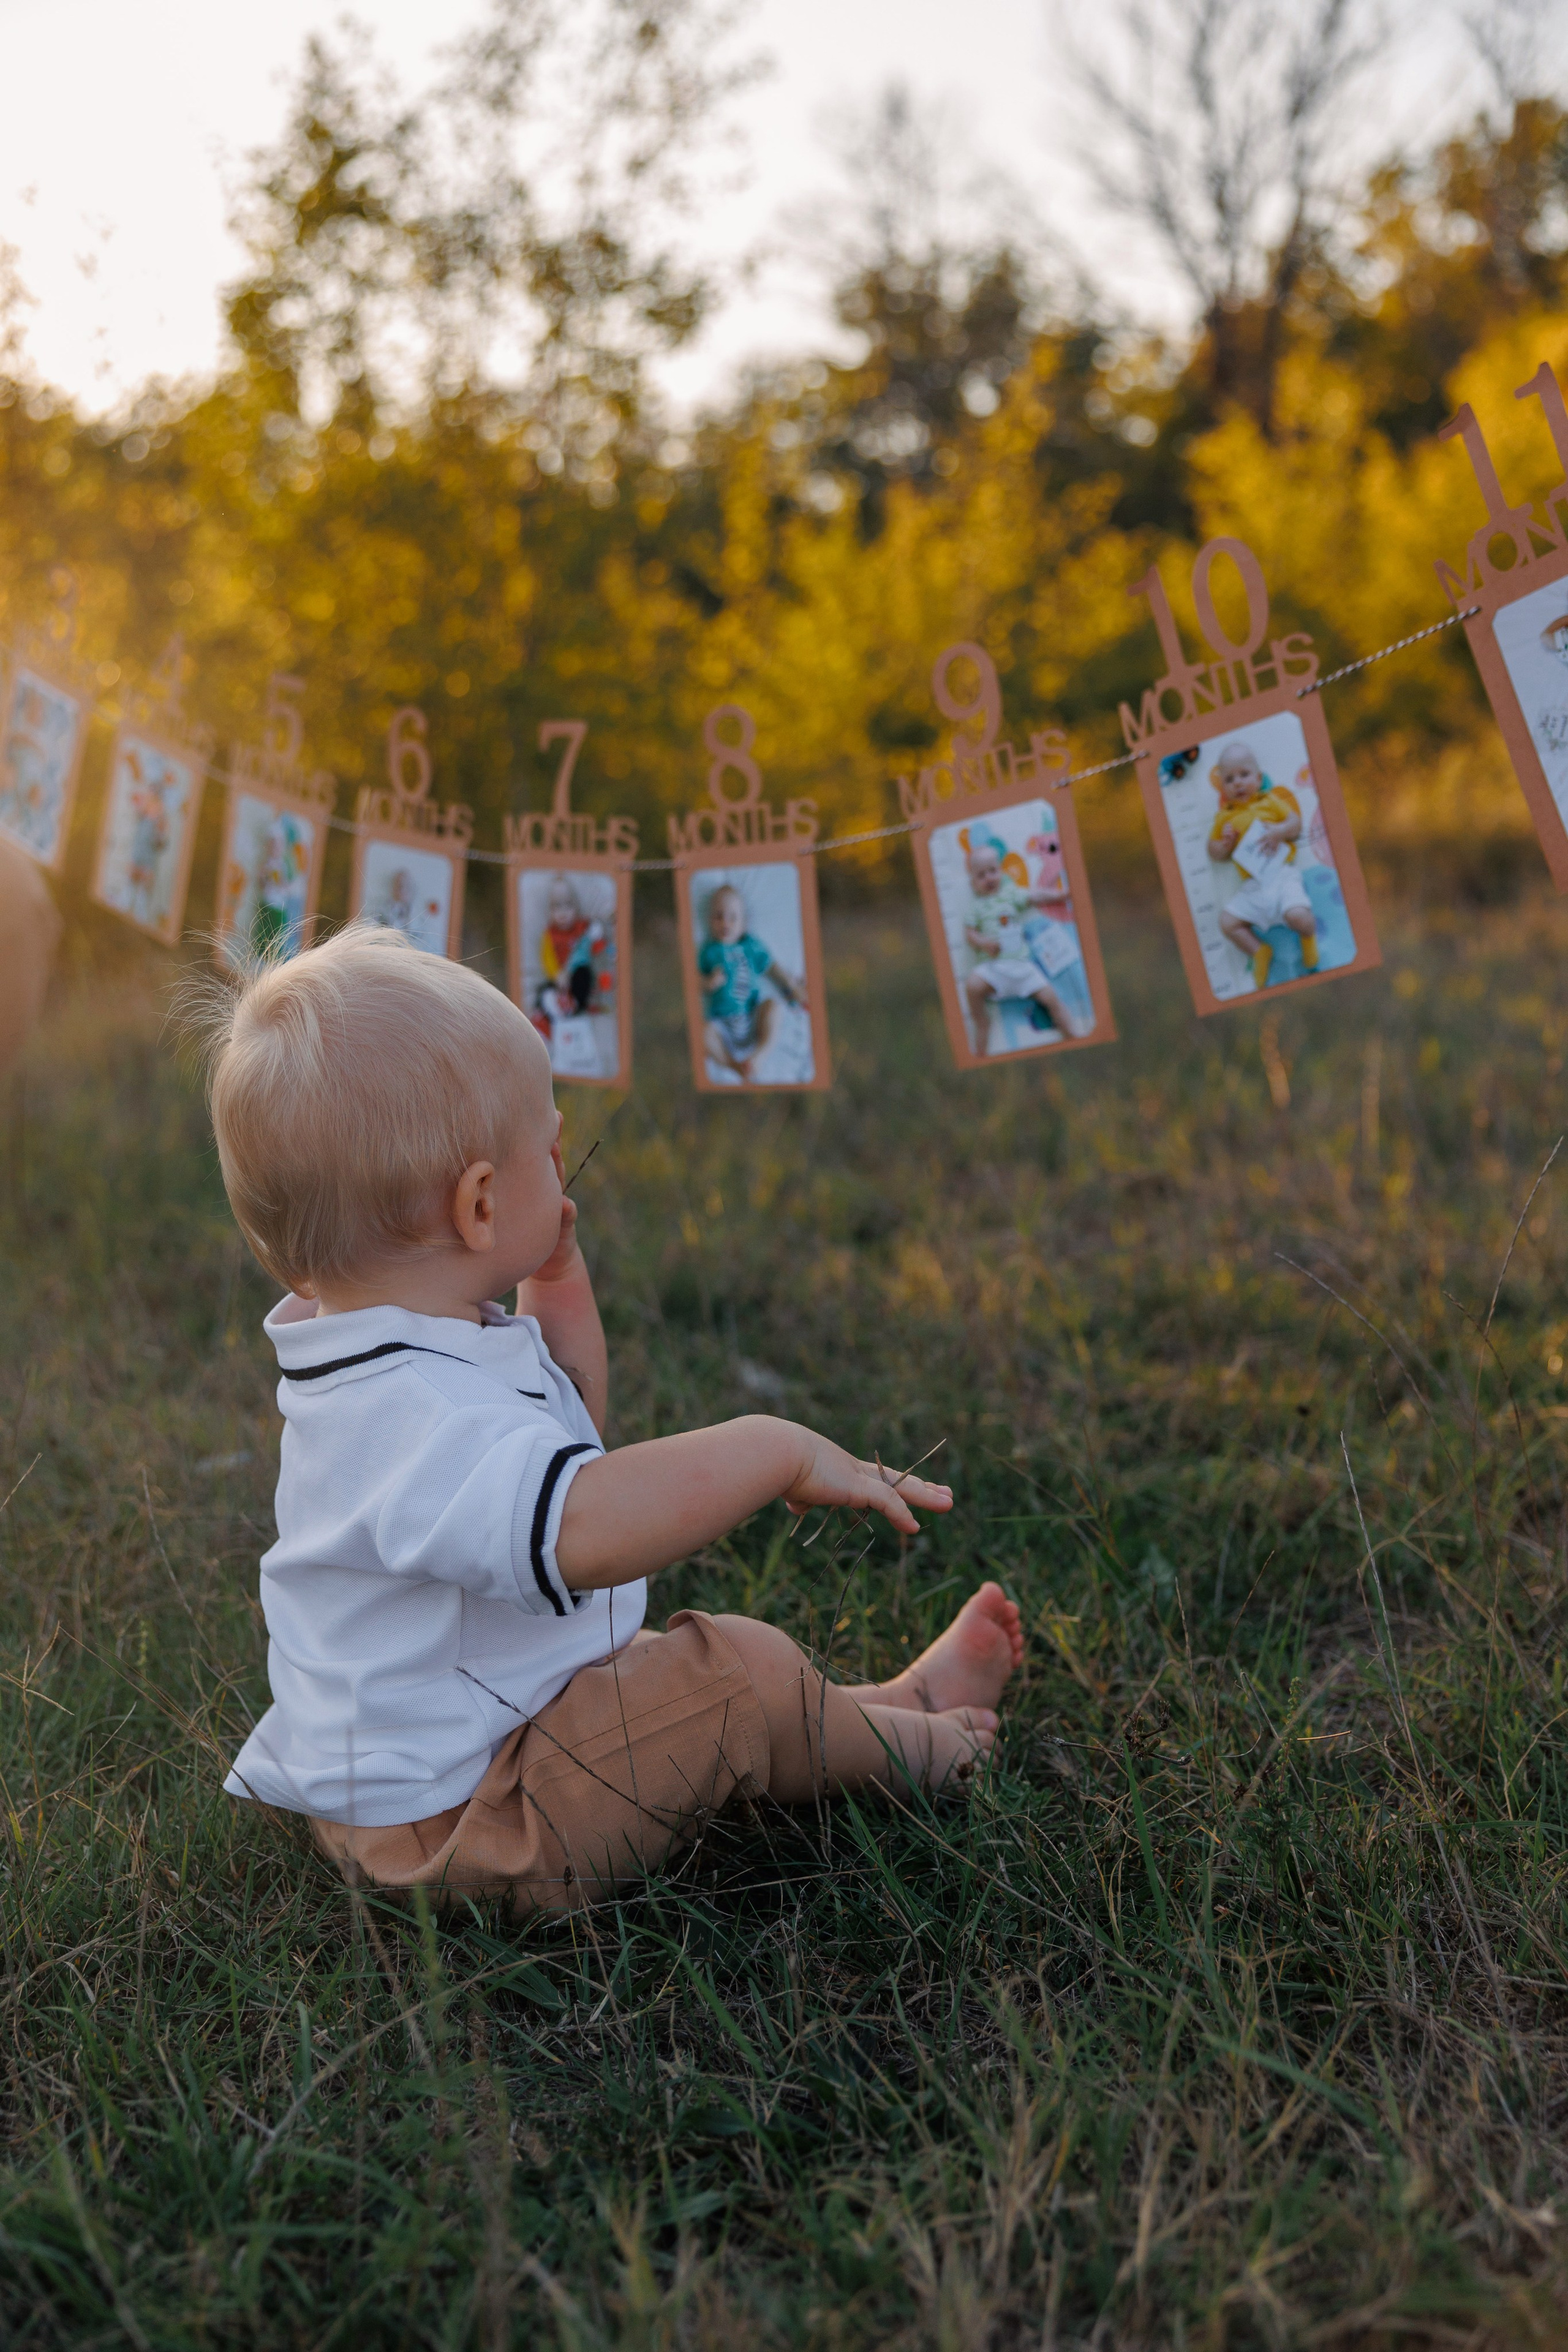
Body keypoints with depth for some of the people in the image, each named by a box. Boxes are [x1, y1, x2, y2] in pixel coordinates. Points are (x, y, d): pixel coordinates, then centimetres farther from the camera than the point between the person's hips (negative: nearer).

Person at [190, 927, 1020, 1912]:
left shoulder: (408, 1358, 3)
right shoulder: (416, 1415, -34)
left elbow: (564, 1441, 18)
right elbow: (582, 1524, -51)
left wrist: (559, 1290, 6)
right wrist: (776, 1451, -40)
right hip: (457, 1823, -11)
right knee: (739, 1669, -13)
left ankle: (896, 1698, 31)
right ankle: (900, 1750, 13)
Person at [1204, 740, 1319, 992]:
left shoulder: (1270, 801, 11)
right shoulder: (1225, 817, 14)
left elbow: (1296, 824, 6)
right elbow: (1215, 853, 18)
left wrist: (1279, 832, -14)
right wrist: (1224, 845, -4)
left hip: (1282, 874, -3)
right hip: (1252, 887, 3)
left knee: (1298, 915, -26)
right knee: (1227, 921, -13)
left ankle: (1309, 938, 10)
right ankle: (1259, 951, 9)